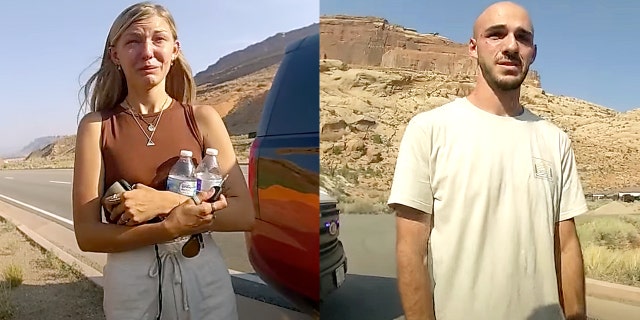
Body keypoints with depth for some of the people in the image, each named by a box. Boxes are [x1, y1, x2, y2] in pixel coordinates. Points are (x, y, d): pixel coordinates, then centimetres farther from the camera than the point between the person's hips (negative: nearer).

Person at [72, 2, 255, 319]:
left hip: (203, 275, 1)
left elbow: (244, 213, -7)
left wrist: (165, 202, -18)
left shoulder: (203, 118, -3)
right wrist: (171, 227, -21)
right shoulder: (96, 125, -5)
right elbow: (87, 234, -7)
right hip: (130, 281, 0)